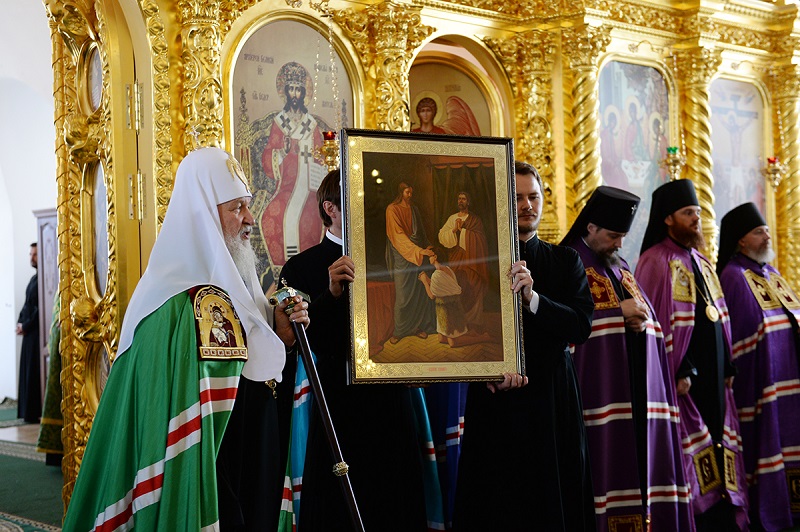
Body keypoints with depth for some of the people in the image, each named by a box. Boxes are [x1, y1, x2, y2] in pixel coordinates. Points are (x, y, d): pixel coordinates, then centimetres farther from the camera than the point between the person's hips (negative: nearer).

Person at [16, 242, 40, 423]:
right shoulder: (34, 278, 18)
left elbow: (41, 307, -17)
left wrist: (26, 325, -11)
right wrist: (20, 322, 6)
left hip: (38, 333, -10)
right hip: (29, 333, 10)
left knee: (35, 373, -7)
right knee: (28, 372, 10)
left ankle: (35, 413, -3)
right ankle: (29, 412, 14)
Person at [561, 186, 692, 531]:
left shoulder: (621, 269, 21)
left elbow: (650, 319, 18)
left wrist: (643, 319, -6)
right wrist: (619, 313, -13)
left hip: (638, 391, 7)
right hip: (598, 386, -7)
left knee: (639, 461, 5)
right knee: (605, 462, -9)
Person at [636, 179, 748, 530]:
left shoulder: (700, 261, 17)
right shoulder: (657, 261, -9)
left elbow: (717, 316, 17)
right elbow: (657, 320, -15)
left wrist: (727, 366, 10)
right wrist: (677, 372, -18)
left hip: (712, 374, 8)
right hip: (682, 376, -8)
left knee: (717, 446, 8)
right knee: (692, 449, -6)